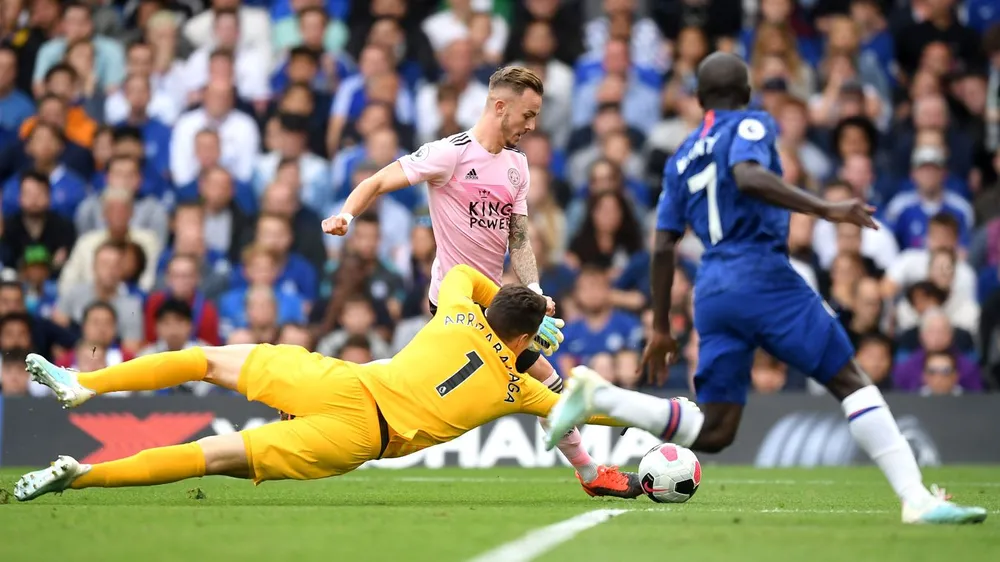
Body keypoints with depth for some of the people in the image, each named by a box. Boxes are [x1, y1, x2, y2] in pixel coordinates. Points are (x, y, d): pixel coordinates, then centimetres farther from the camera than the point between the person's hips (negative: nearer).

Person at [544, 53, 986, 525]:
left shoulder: (681, 160, 23)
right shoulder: (751, 125, 4)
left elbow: (662, 248, 20)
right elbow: (748, 176, -19)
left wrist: (661, 329, 24)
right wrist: (826, 210, -26)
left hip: (711, 291, 6)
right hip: (763, 276, -6)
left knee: (712, 432, 7)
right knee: (852, 382, -5)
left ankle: (596, 396, -5)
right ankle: (917, 499, -16)